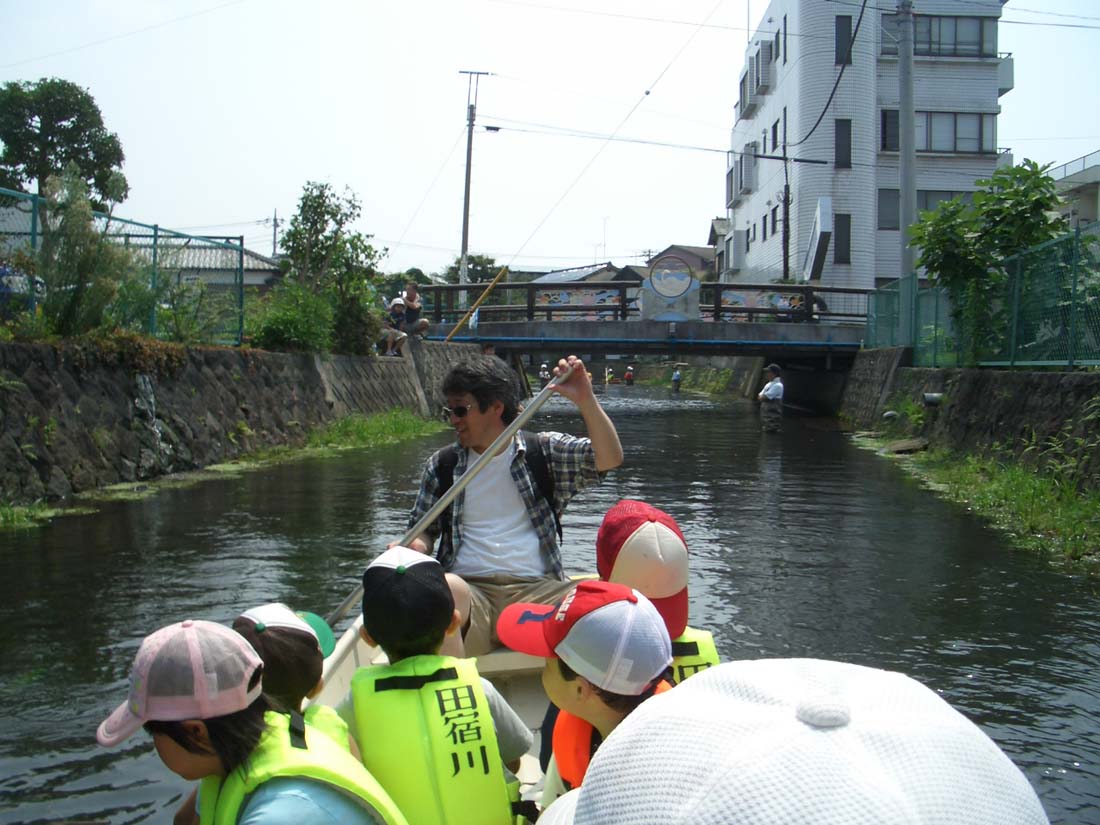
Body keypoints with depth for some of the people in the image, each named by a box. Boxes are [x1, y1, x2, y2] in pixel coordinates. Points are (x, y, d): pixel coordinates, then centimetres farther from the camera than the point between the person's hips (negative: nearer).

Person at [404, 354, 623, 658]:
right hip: (469, 589, 1)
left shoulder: (545, 452, 12)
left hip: (536, 588, 0)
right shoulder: (441, 465, 17)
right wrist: (412, 548, -3)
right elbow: (423, 531, 21)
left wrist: (586, 401, -14)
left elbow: (609, 459, -1)